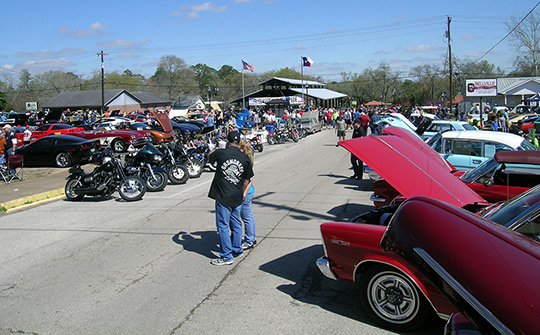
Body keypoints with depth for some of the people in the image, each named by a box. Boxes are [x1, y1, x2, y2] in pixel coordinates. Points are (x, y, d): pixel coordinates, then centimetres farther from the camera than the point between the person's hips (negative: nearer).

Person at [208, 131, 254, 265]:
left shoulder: (220, 153, -9)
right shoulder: (245, 158, -1)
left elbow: (210, 158, 14)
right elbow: (247, 180, 5)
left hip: (223, 197, -4)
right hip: (237, 197, 4)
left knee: (223, 226, 3)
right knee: (236, 224, 19)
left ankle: (226, 256, 6)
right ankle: (237, 250, 32)